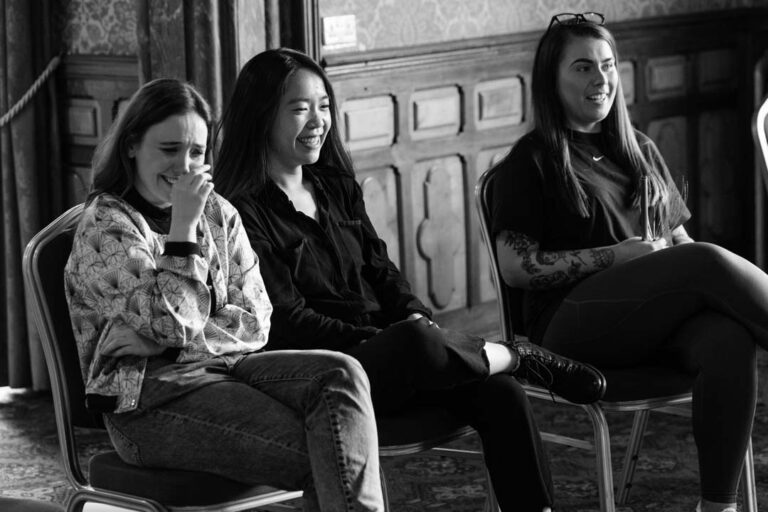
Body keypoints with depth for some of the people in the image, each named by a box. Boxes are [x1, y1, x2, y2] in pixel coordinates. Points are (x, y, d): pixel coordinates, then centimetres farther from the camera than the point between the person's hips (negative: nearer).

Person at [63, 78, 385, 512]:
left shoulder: (219, 213, 14)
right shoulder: (104, 226, -4)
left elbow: (255, 320, 7)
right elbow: (170, 324, -15)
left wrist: (187, 340, -10)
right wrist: (183, 224, -15)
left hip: (223, 366, 6)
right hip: (149, 401, -6)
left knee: (340, 375, -24)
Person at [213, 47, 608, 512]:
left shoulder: (338, 187, 18)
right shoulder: (243, 211, -6)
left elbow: (380, 269, 17)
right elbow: (287, 321, -12)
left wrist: (418, 319, -5)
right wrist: (387, 338, -17)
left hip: (386, 353, 7)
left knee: (502, 393, -18)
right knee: (418, 341, -36)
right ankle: (521, 358, -8)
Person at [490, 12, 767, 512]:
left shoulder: (641, 152, 23)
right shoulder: (532, 161, 5)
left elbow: (678, 238, 23)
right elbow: (516, 267, -5)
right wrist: (616, 256, -11)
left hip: (659, 320, 5)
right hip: (574, 325, -5)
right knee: (709, 261, -29)